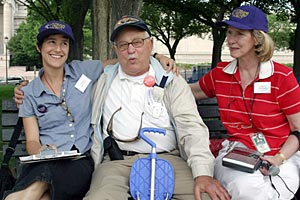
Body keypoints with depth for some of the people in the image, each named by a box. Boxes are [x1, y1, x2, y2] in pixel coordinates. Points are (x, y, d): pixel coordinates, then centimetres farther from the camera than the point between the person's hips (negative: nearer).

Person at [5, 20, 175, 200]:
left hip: (83, 159, -1)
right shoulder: (29, 93, 10)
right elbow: (32, 141, 6)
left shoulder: (83, 70, 8)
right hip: (44, 162, 1)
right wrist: (41, 150, -18)